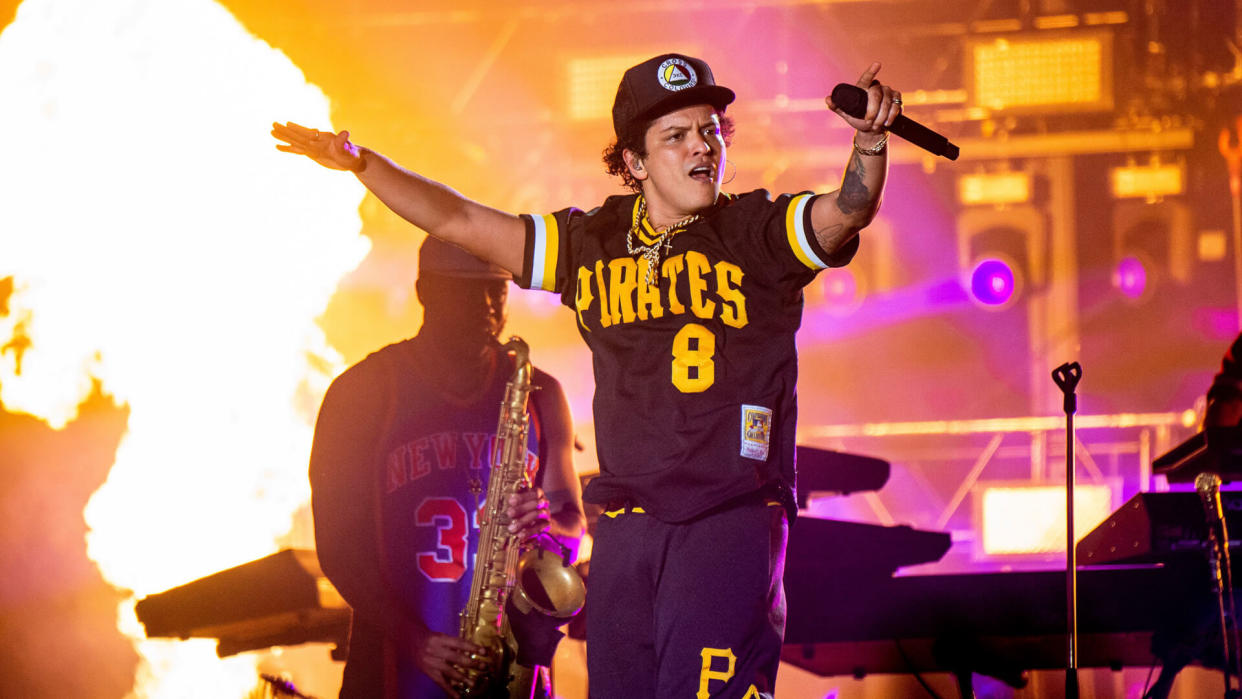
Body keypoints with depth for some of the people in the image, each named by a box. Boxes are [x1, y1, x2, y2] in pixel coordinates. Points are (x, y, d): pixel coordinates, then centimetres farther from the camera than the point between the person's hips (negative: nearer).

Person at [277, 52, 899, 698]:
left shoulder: (757, 233, 1)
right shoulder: (592, 244, 13)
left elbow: (847, 211, -17)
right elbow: (461, 223, 16)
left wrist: (870, 139, -37)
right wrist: (361, 163, 9)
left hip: (732, 518, -4)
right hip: (624, 524, 5)